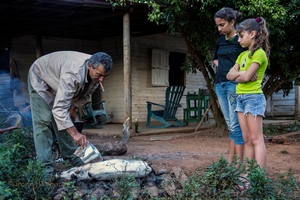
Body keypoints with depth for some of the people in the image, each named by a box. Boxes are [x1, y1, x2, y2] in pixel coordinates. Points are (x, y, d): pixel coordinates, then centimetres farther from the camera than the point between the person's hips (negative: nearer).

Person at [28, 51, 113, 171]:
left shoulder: (96, 71, -21)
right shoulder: (73, 73, -45)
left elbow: (86, 93, 2)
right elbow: (59, 108, -49)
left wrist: (74, 108, -5)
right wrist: (75, 133, -54)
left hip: (58, 84, 7)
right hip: (40, 79, -7)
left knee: (66, 120, 5)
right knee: (44, 120, -16)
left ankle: (71, 157, 13)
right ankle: (45, 165, -14)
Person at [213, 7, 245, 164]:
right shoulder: (220, 41, 14)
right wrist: (221, 67, 11)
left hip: (234, 84, -7)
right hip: (220, 84, 7)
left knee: (235, 125, -7)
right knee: (230, 125, 11)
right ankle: (229, 161, 15)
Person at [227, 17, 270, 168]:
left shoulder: (259, 53, -10)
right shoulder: (242, 55, 16)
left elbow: (246, 77, -18)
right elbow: (229, 75, 9)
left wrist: (238, 77, 3)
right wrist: (241, 73, -10)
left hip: (253, 98, -8)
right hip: (240, 98, 8)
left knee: (256, 139, -9)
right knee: (247, 139, 8)